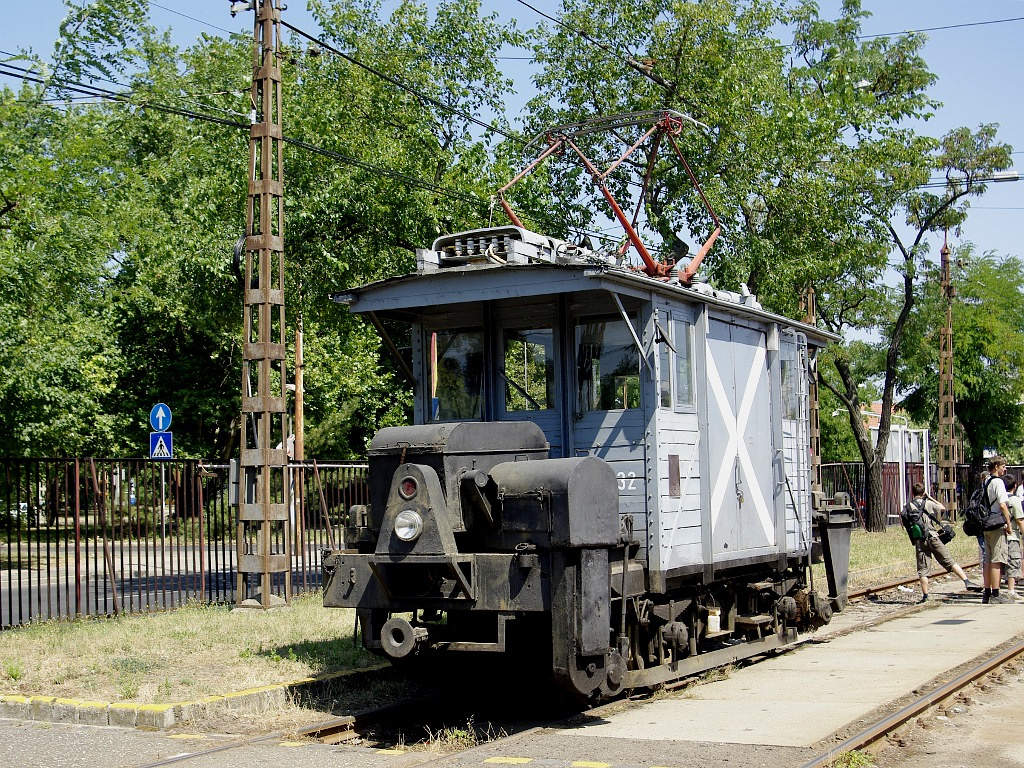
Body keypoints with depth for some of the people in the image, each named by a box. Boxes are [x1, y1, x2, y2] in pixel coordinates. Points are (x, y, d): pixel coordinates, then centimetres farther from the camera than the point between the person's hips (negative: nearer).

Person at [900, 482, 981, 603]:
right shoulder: (927, 503, 3)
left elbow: (903, 519, 7)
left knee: (923, 569, 5)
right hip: (932, 537, -2)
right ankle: (967, 581, -5)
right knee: (950, 561, 1)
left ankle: (925, 595, 2)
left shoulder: (907, 507, 7)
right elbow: (942, 508, 17)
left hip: (919, 541, 2)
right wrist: (931, 498, 27)